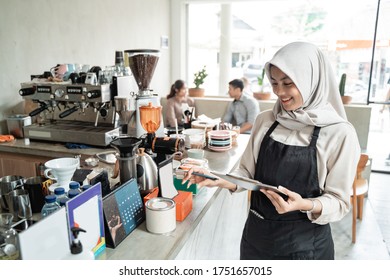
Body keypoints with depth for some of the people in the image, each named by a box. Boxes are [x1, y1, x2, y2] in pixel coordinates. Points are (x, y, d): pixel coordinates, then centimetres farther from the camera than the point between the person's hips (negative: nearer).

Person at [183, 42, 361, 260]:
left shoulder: (340, 134, -14)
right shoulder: (265, 121, -2)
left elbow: (340, 201, -10)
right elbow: (248, 173, 3)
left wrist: (305, 205, -28)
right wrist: (219, 180, -14)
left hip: (305, 244, -3)